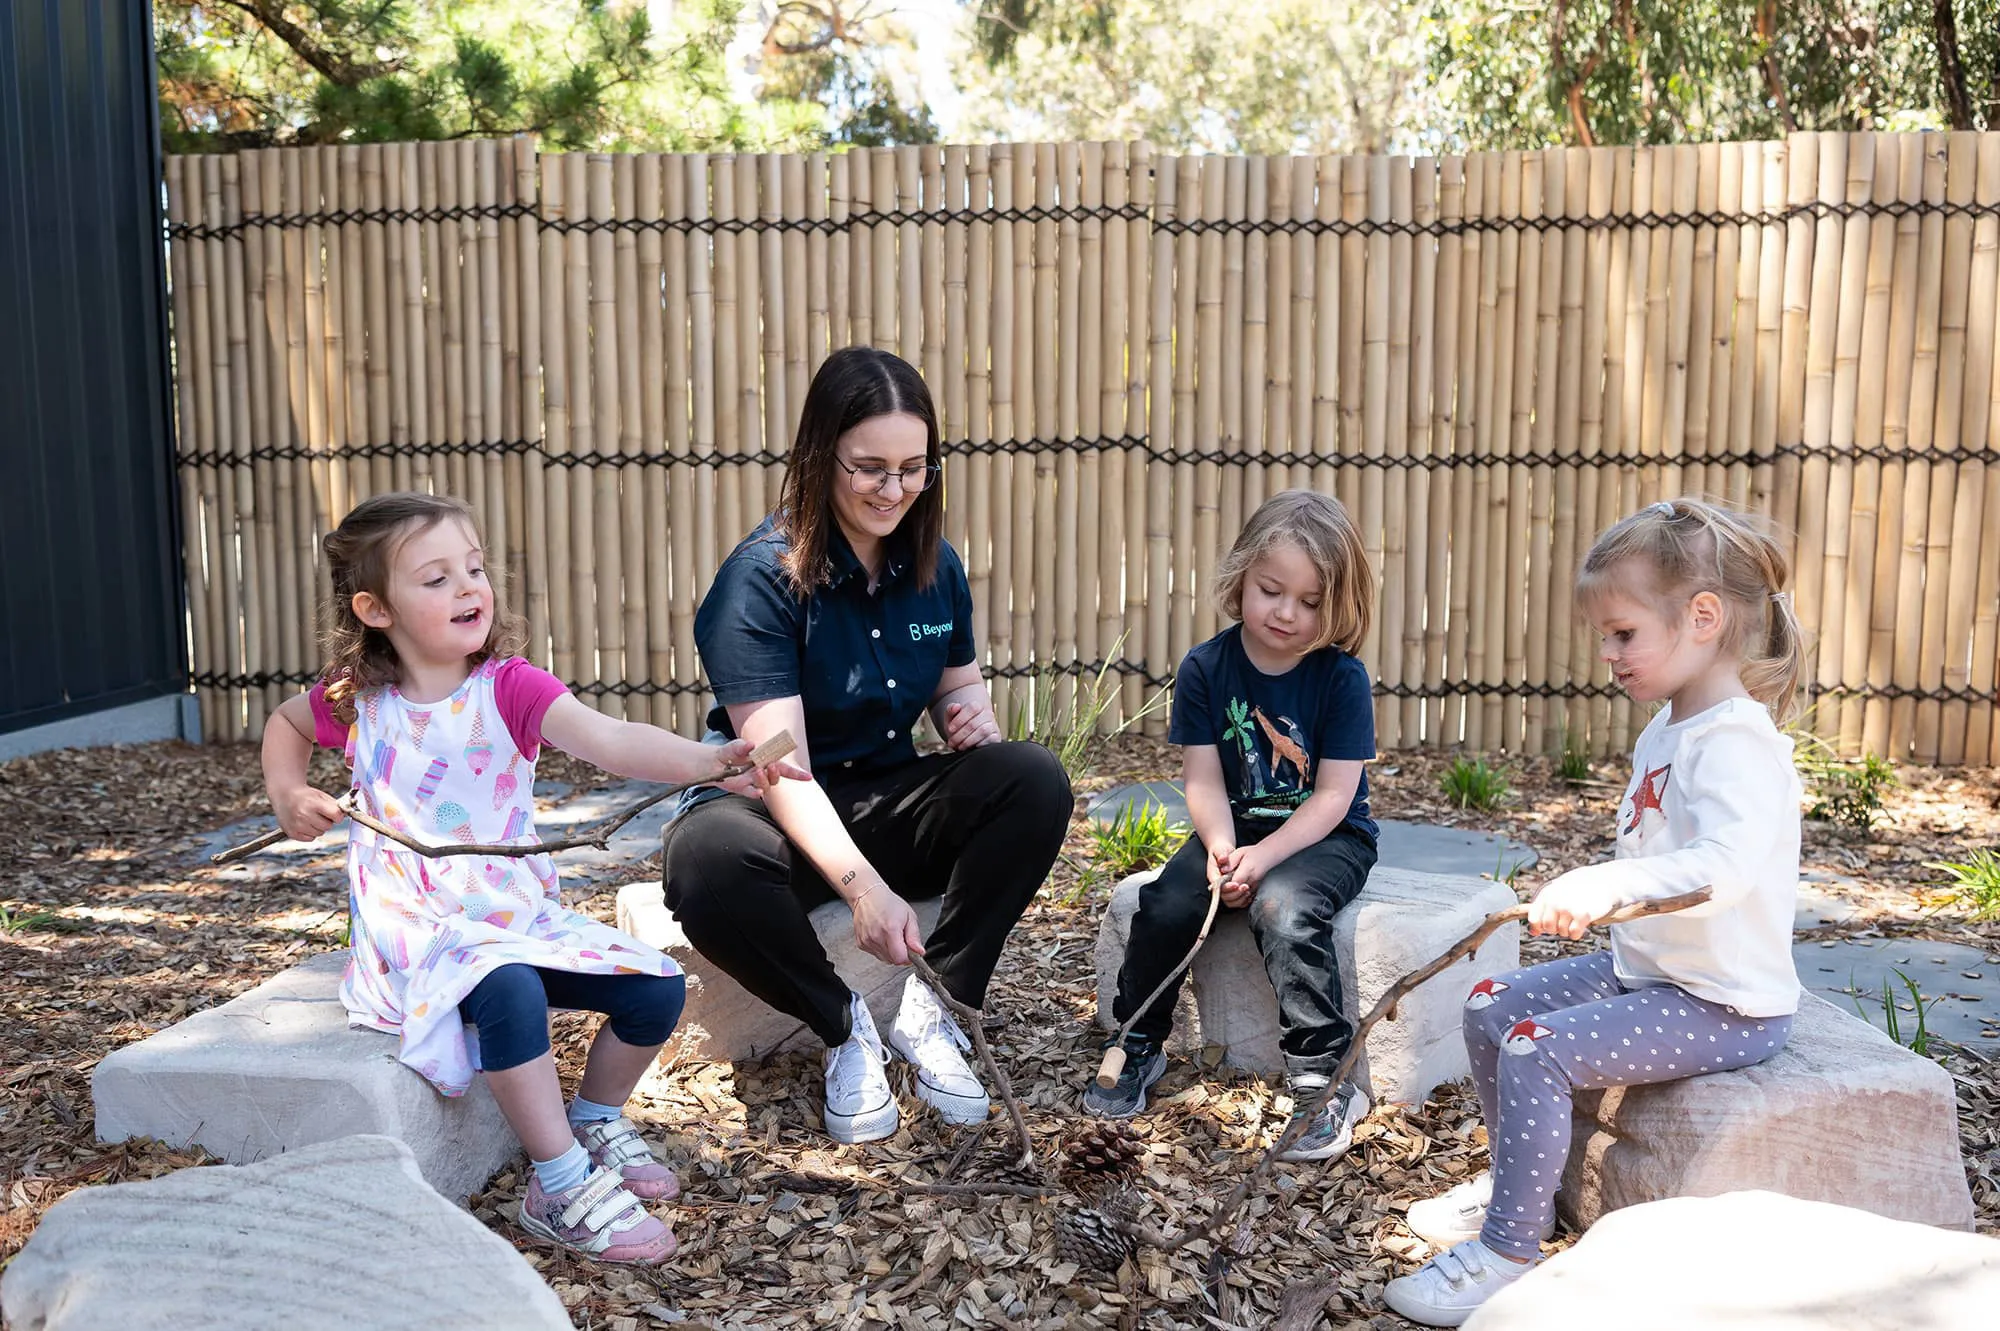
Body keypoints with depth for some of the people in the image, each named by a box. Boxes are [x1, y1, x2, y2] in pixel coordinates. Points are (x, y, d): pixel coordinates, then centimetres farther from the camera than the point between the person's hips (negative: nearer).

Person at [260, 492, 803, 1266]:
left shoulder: (509, 688, -10)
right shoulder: (356, 700, -4)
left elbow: (608, 740, -30)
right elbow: (284, 722, 22)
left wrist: (711, 758, -47)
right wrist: (287, 795, 3)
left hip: (522, 916, 2)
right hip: (420, 930, -2)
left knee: (656, 991, -11)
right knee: (509, 994, -35)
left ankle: (595, 1122, 19)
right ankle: (564, 1188, -18)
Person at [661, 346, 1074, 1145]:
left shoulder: (933, 567, 1)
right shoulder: (762, 578, -18)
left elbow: (961, 690, 15)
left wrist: (974, 716, -13)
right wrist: (863, 887, -42)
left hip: (894, 804, 5)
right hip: (788, 821, -4)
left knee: (1036, 781, -23)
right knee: (709, 862, -39)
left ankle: (933, 1007, -11)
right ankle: (843, 1027, -9)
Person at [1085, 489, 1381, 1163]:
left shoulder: (1342, 678, -11)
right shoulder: (1206, 669, -3)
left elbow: (1332, 797, -14)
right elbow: (1204, 780, -6)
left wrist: (1262, 857, -26)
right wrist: (1221, 847, -25)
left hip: (1326, 836, -3)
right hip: (1237, 827, 3)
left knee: (1283, 908, -33)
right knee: (1165, 904, -22)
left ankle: (1327, 1082, -20)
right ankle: (1137, 1047, 3)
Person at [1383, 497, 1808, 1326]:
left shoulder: (1737, 743, -22)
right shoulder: (1666, 730, 10)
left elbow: (1728, 865, -40)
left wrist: (1605, 883, -51)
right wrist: (1591, 902, 9)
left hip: (1724, 1006, -10)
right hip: (1644, 968, 10)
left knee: (1538, 1049, -24)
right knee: (1490, 1006, 7)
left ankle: (1507, 1254, -10)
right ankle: (1517, 1183, 26)